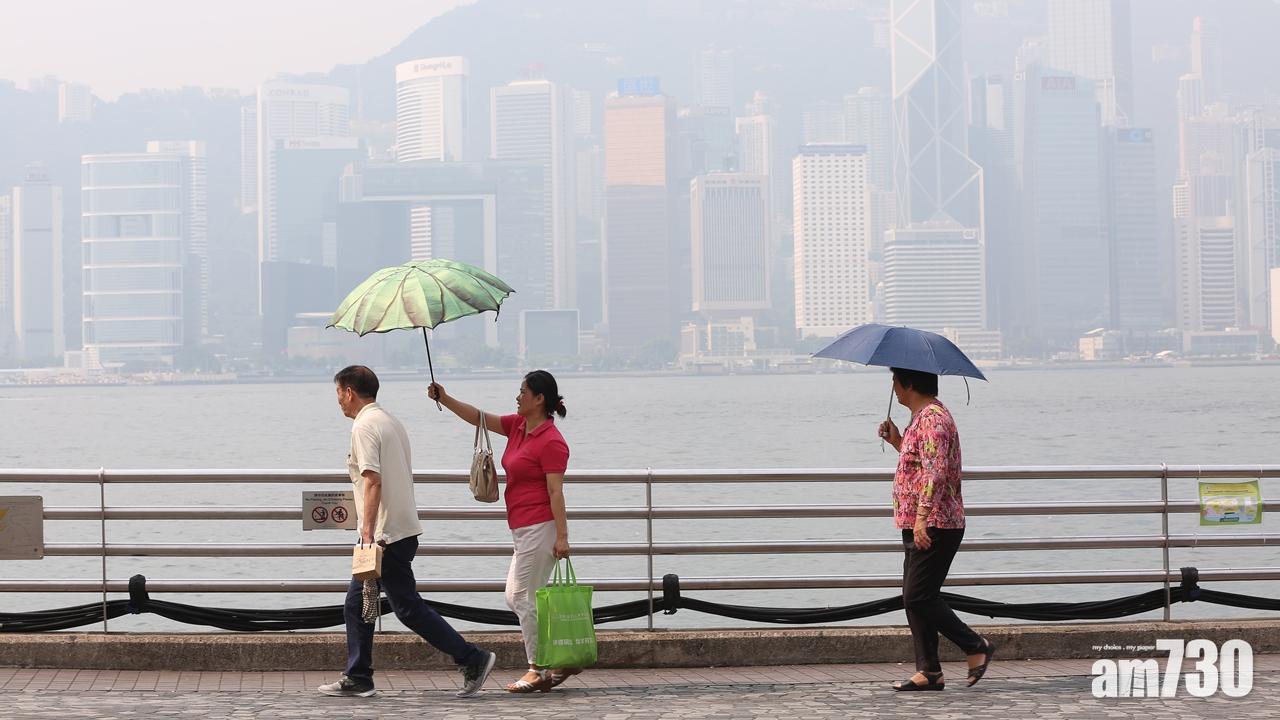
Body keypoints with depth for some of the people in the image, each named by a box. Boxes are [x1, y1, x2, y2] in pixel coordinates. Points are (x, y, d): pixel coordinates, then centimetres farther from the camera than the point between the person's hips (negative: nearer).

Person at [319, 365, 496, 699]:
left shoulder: (364, 426, -13)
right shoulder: (390, 421, 17)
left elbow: (373, 481, -23)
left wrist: (368, 534, -26)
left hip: (386, 534, -10)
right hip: (403, 529, 10)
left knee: (410, 608, -6)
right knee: (356, 605, 14)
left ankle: (472, 660, -5)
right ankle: (357, 678, 16)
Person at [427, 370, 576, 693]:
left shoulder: (551, 442, -15)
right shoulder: (518, 426, 11)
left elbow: (555, 491, -19)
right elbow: (479, 418, 15)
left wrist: (562, 536, -21)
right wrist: (445, 399, 4)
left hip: (540, 527, -10)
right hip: (524, 530, 10)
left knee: (524, 597, -6)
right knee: (516, 598, 12)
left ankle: (539, 669, 1)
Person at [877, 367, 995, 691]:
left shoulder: (932, 418, -15)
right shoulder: (923, 417, 19)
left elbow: (935, 472, -25)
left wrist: (922, 516, -30)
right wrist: (897, 441, 20)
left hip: (935, 527, -11)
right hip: (919, 527, 11)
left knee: (919, 597, -11)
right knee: (914, 598, 8)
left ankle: (976, 647, -2)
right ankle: (929, 671, 9)